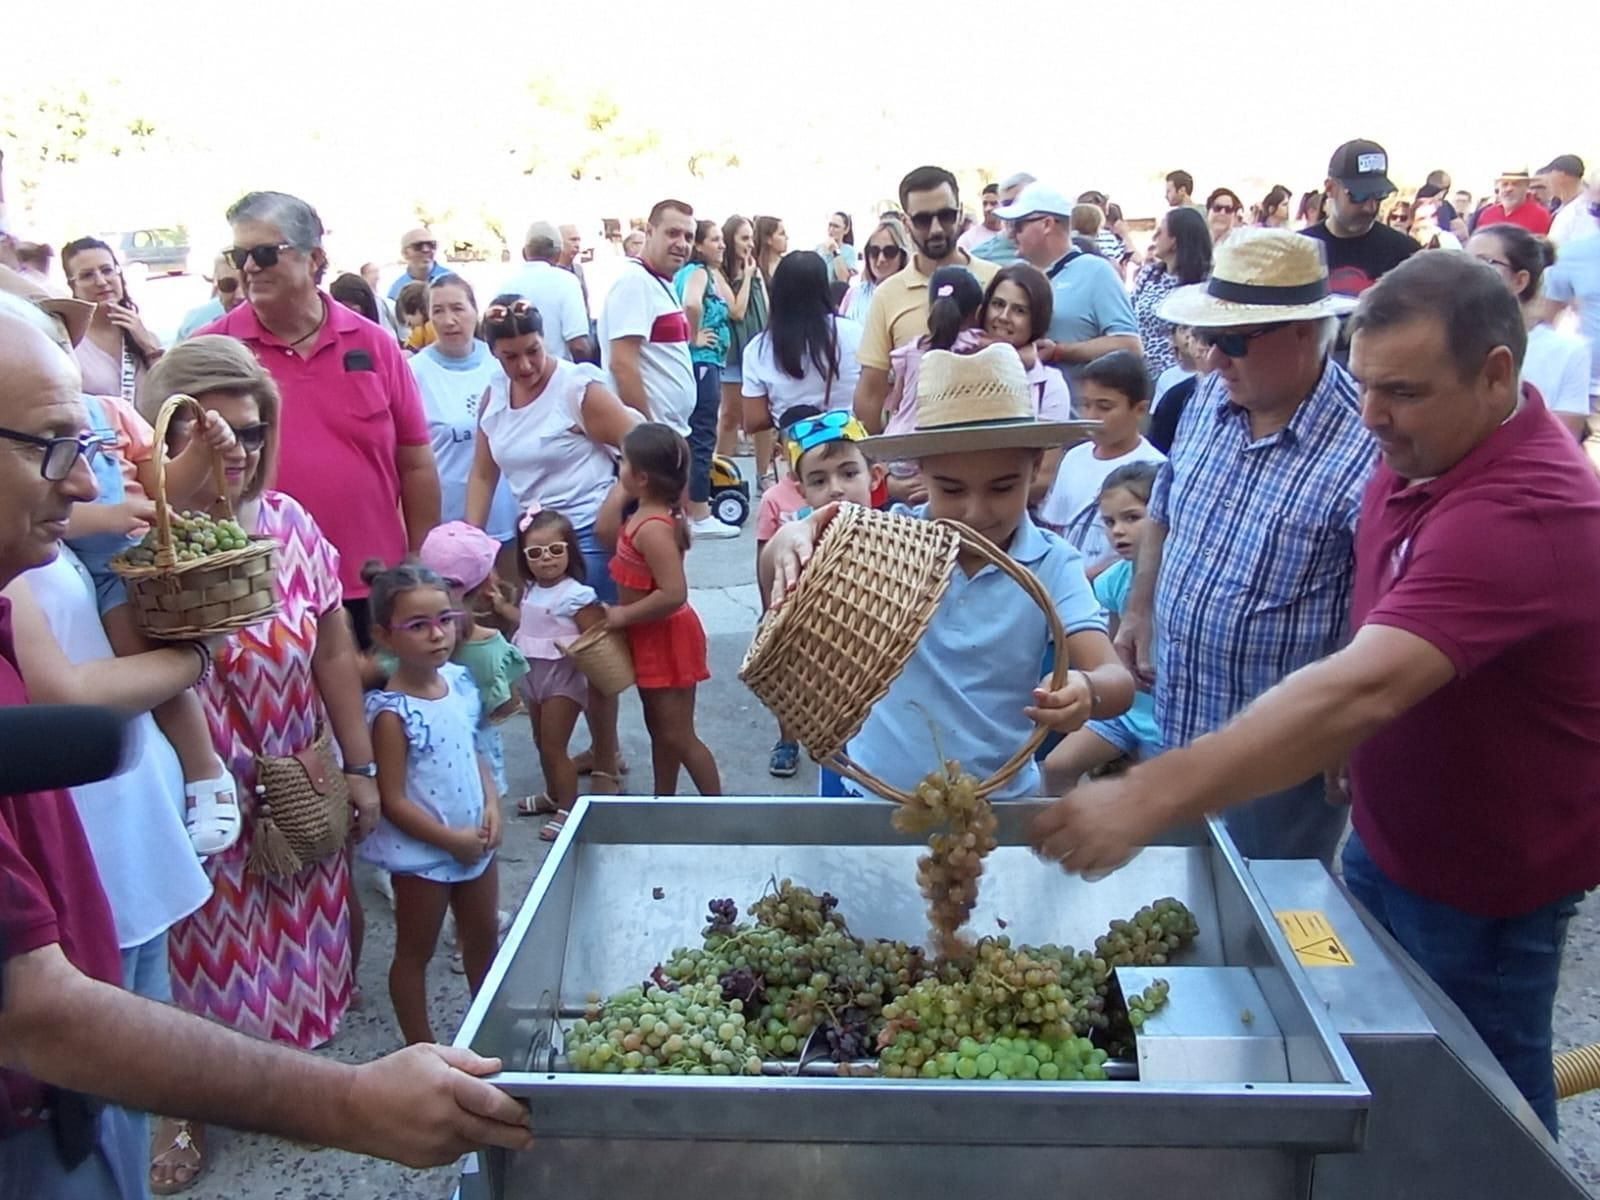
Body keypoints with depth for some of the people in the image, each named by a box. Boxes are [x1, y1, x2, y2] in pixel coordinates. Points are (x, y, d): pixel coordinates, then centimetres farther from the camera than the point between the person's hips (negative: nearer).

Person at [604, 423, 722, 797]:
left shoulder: (653, 528, -28)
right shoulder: (643, 514, 2)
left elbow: (674, 594, -34)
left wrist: (622, 616, -24)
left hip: (666, 640, -10)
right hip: (651, 639, 10)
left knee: (678, 736, -1)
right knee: (658, 729, 21)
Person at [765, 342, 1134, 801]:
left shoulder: (1052, 567, -11)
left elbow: (1116, 680, -18)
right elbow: (792, 593, -16)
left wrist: (1087, 691, -42)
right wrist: (791, 541, -39)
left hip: (994, 799, 1)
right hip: (867, 789, 0)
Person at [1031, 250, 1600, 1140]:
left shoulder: (1522, 510, -34)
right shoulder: (1418, 456, -3)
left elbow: (1363, 690, -46)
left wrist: (1147, 799, -52)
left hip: (1486, 873, -8)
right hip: (1388, 833, 8)